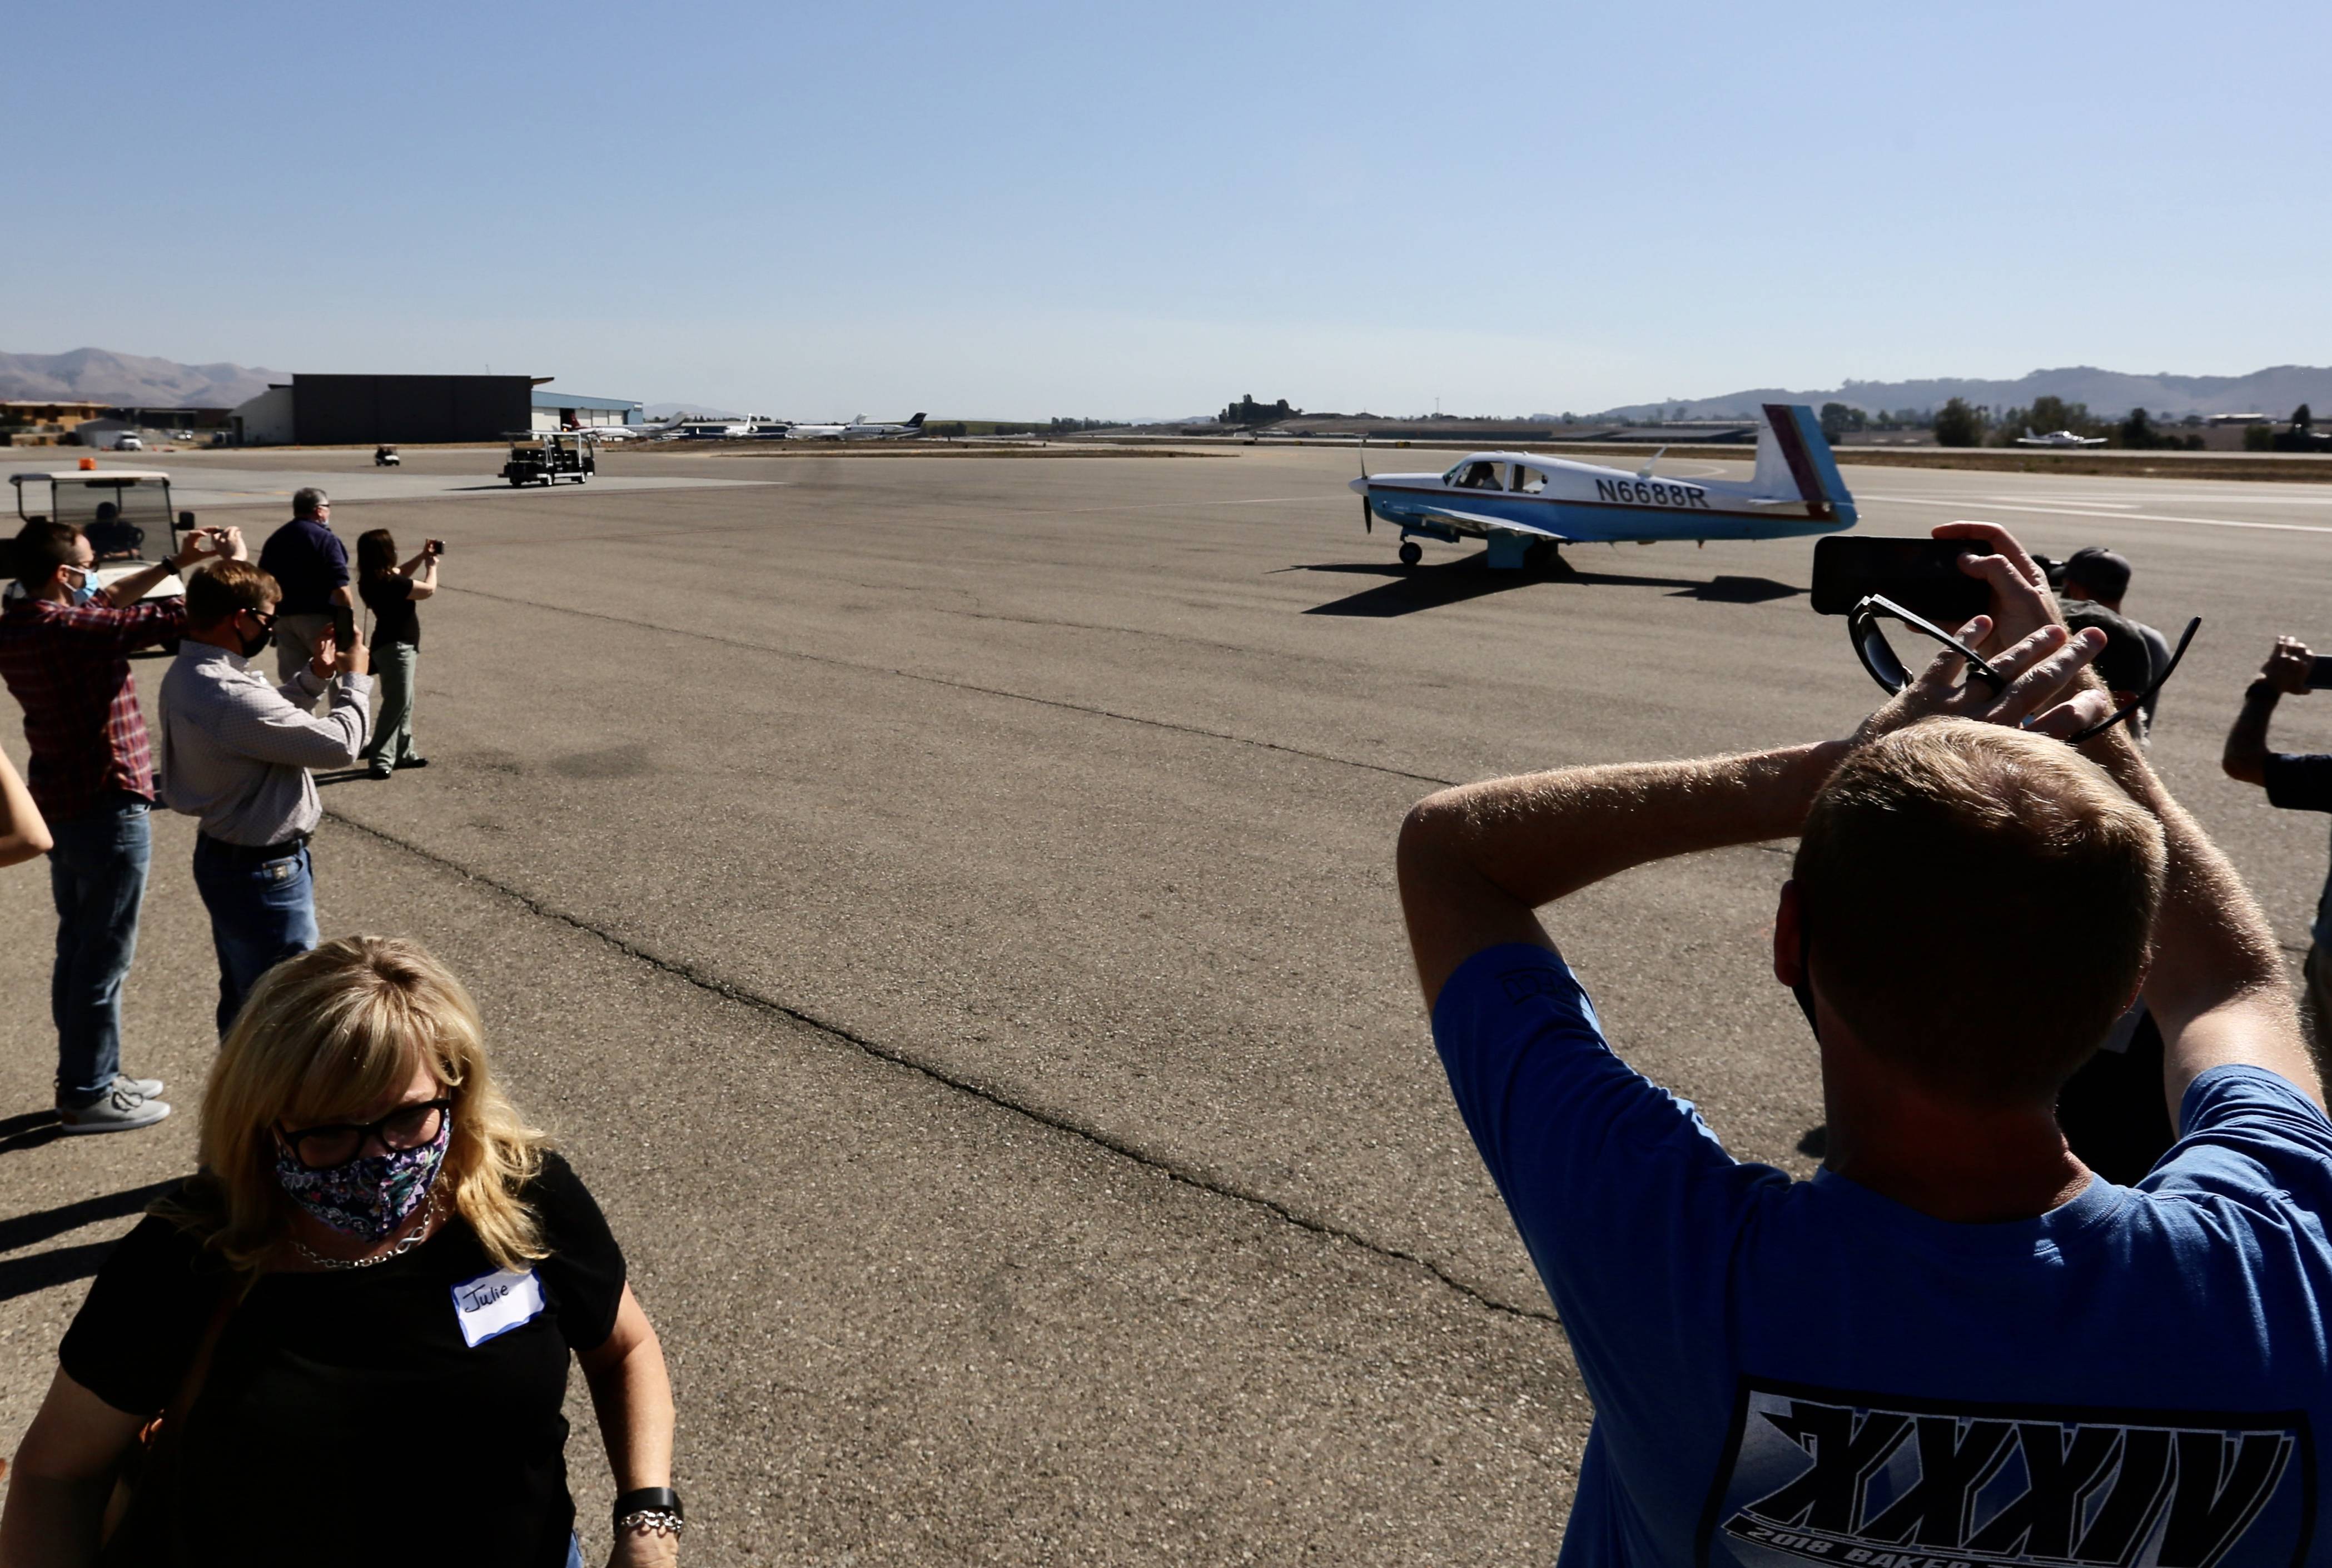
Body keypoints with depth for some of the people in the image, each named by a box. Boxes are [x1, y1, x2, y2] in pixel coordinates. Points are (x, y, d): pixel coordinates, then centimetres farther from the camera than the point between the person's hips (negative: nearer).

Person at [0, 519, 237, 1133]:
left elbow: (109, 601, 19)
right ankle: (88, 1097, 11)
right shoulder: (72, 628, -23)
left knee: (78, 947, 19)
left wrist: (179, 562, 17)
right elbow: (182, 616, -21)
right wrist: (233, 559, -6)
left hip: (60, 805, 10)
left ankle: (86, 1076, 31)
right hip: (107, 806, -10)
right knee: (104, 957, 1)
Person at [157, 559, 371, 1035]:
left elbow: (270, 717, 16)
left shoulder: (188, 674, 2)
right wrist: (355, 679, -9)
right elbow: (340, 744, -25)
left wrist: (317, 676, 6)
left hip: (224, 854, 10)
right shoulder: (228, 695, -30)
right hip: (263, 871, -10)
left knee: (244, 1001, 24)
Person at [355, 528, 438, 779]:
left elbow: (401, 574, 25)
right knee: (396, 704, -9)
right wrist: (432, 567, 5)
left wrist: (422, 557, 18)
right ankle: (380, 760, -8)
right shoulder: (389, 584, -24)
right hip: (396, 648, -10)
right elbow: (429, 589, -13)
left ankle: (403, 753, 26)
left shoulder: (374, 580, 4)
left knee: (404, 703, 18)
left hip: (398, 646, 10)